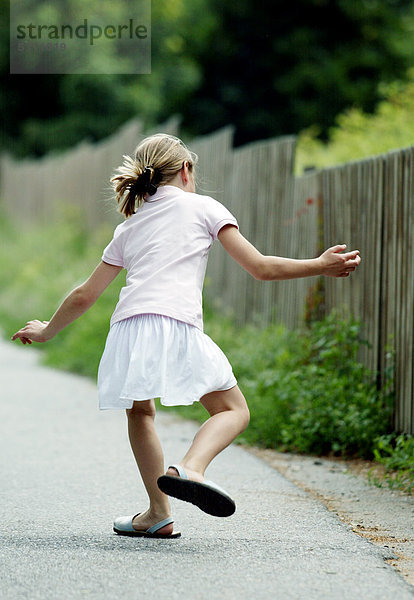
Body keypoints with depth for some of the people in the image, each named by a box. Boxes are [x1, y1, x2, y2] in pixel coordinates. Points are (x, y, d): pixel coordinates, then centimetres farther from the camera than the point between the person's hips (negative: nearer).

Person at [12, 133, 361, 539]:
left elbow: (84, 296, 33)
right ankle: (189, 469, -21)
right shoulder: (202, 207, 18)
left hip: (125, 330, 4)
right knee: (234, 410, 10)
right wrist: (321, 266, 19)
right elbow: (260, 267, 11)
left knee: (139, 411, 28)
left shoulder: (128, 229, 28)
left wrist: (47, 331, 48)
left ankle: (159, 513, 19)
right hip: (176, 327, -4)